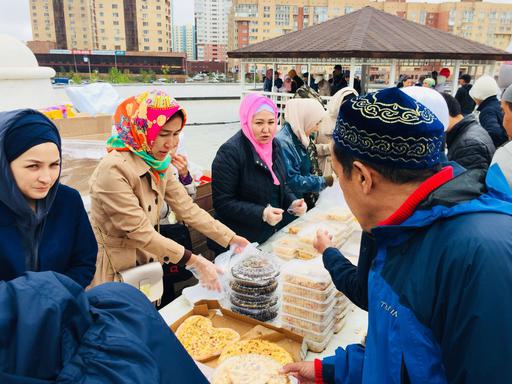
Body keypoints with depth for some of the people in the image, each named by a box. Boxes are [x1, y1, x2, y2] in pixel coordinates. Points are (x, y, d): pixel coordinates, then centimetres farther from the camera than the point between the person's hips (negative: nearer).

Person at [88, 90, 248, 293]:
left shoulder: (159, 164, 0)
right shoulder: (114, 170, -24)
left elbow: (187, 209, -2)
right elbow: (140, 232, -25)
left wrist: (231, 239, -8)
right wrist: (194, 261, -25)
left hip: (148, 259, 7)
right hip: (115, 272, -7)